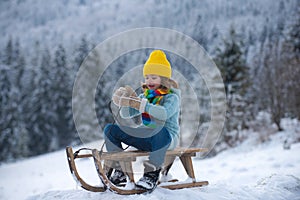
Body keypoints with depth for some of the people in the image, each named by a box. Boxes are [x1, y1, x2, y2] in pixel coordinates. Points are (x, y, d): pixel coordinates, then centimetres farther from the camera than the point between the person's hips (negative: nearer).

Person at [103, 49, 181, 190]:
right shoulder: (145, 96, 14)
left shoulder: (172, 97, -5)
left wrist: (140, 104, -35)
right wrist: (126, 102, -14)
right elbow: (126, 114, 8)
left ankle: (152, 174, -28)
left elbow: (165, 113, -29)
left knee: (160, 132, -44)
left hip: (168, 137, -7)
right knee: (110, 130, -2)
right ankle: (120, 171, -3)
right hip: (146, 138, 7)